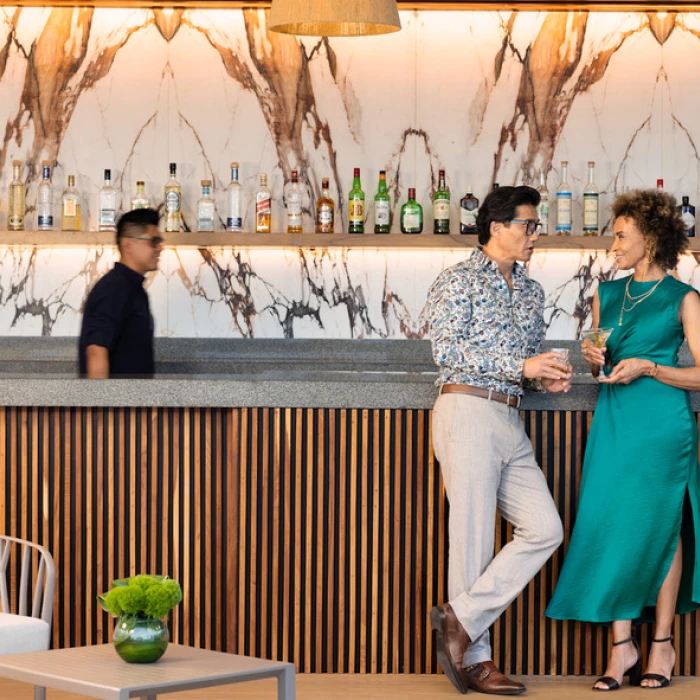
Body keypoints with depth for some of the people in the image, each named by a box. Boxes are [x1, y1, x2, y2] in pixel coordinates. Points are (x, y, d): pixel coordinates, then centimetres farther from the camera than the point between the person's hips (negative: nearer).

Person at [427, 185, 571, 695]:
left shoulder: (531, 291, 20)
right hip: (468, 412, -8)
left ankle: (462, 618, 1)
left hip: (510, 422, 8)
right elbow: (448, 351, -13)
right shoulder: (459, 281, -3)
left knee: (545, 529, -3)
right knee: (473, 536, -5)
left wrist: (549, 375, 5)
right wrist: (522, 366, -16)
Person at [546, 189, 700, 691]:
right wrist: (595, 360, 0)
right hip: (613, 421, 4)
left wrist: (648, 368, -14)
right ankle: (622, 644, 4)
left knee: (659, 528, 1)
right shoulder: (607, 295, 14)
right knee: (609, 525, -3)